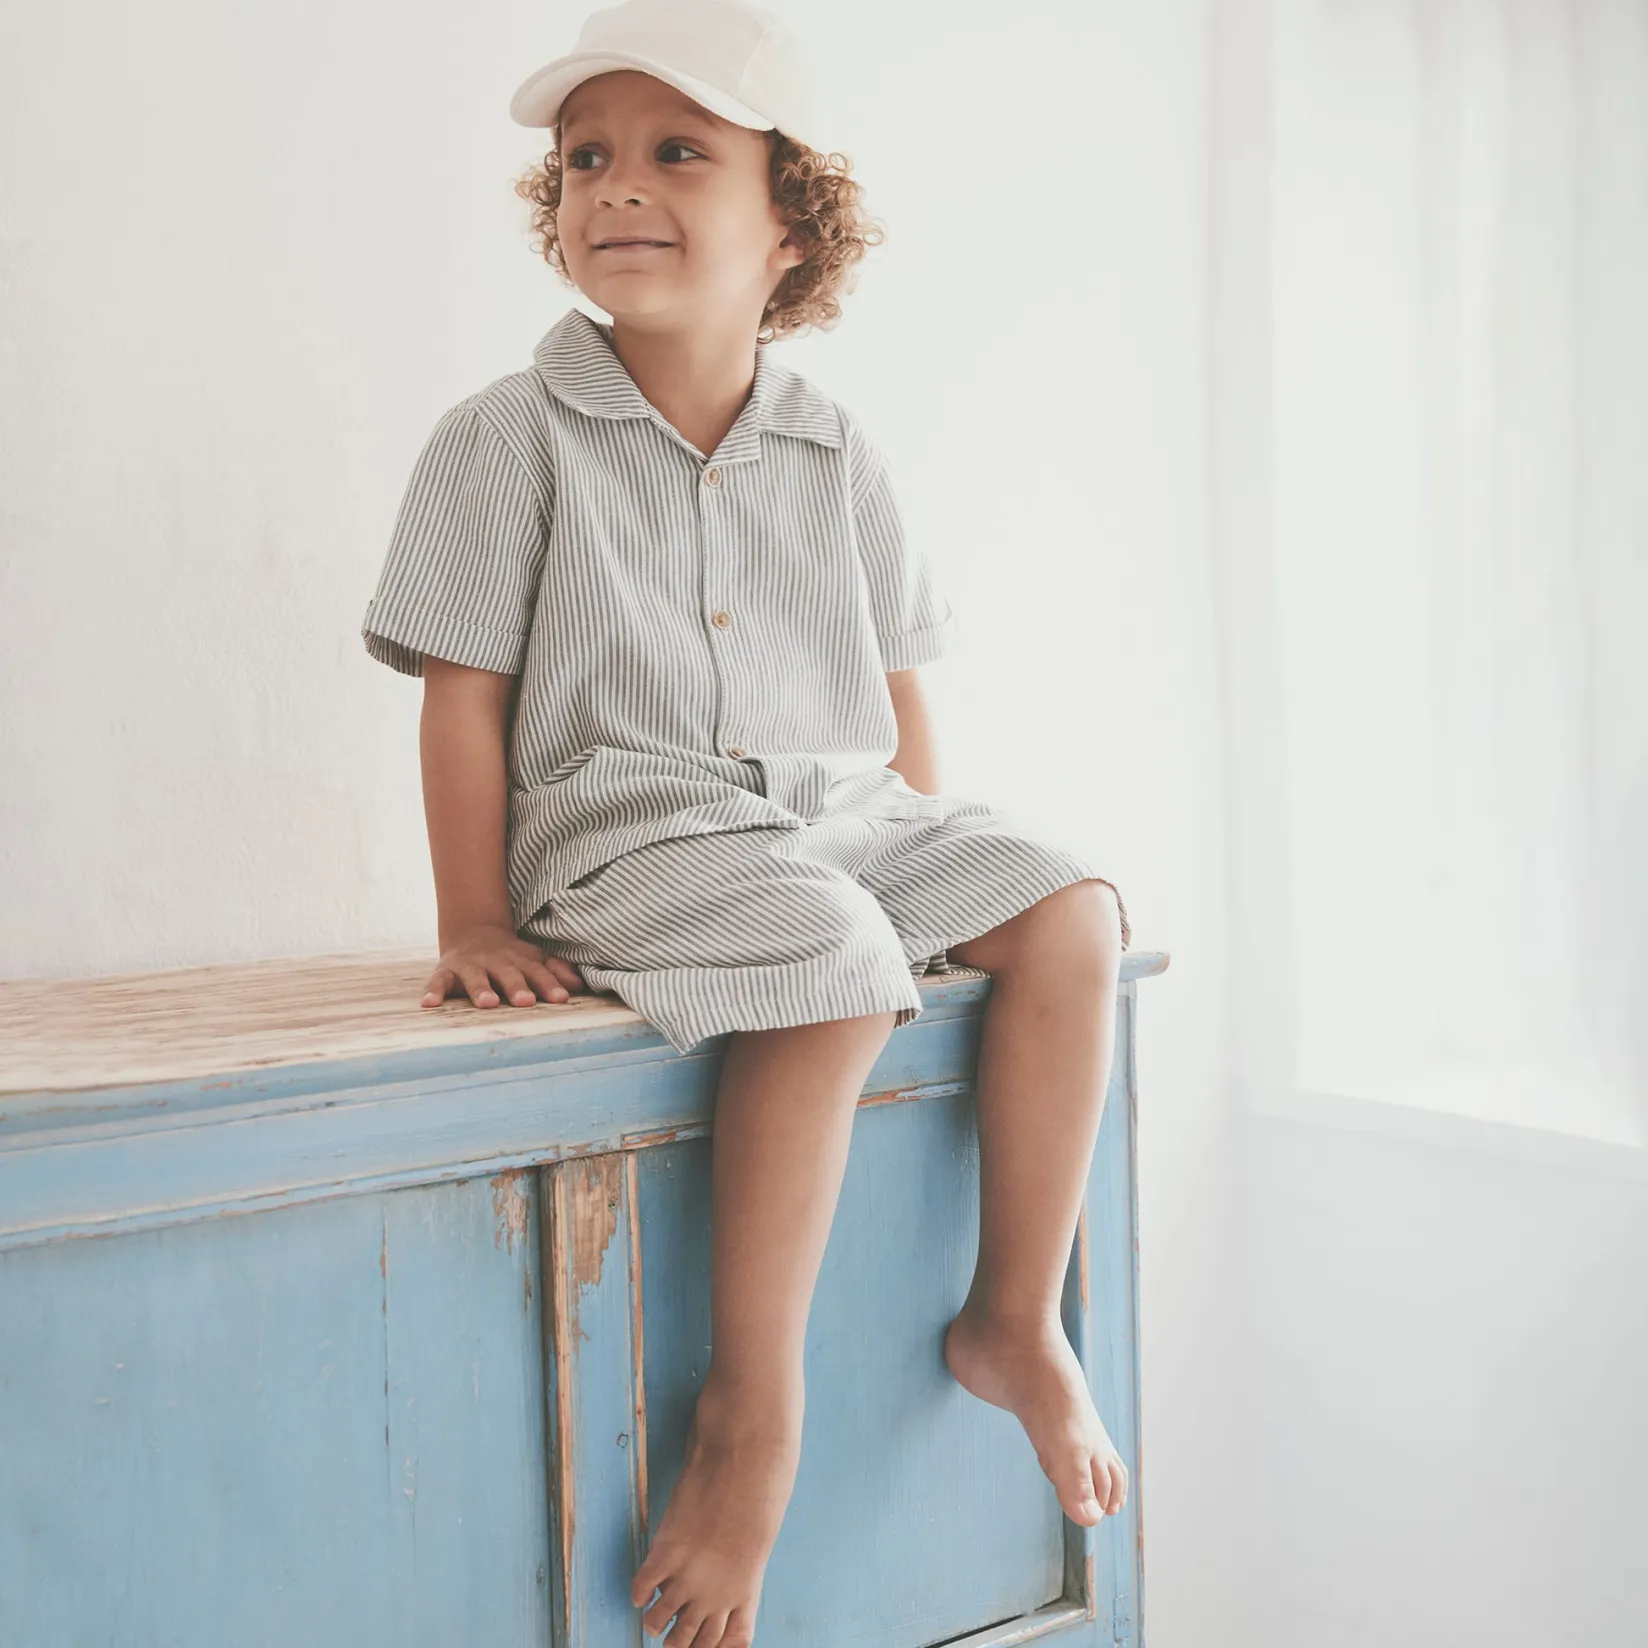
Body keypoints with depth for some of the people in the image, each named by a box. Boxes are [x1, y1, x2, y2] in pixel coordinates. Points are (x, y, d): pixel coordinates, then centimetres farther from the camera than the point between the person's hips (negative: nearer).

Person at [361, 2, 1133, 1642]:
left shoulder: (840, 459, 10)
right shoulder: (511, 438, -2)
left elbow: (894, 685, 17)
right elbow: (465, 692, -3)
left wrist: (929, 855, 10)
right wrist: (474, 917, -8)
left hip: (843, 806, 6)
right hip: (630, 820, -5)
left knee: (1068, 920, -15)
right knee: (836, 976, -33)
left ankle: (1014, 1320, -3)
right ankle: (753, 1408, -23)